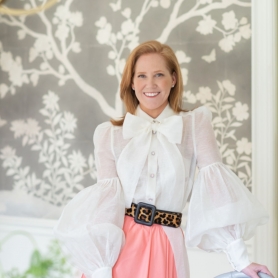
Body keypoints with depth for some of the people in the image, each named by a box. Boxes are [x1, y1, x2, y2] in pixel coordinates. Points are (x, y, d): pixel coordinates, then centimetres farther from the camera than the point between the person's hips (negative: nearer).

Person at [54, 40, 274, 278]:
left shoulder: (196, 124, 0)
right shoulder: (109, 134, 2)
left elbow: (216, 187, -9)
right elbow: (105, 200, -6)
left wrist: (240, 258, -15)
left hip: (165, 250, 0)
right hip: (117, 246, 0)